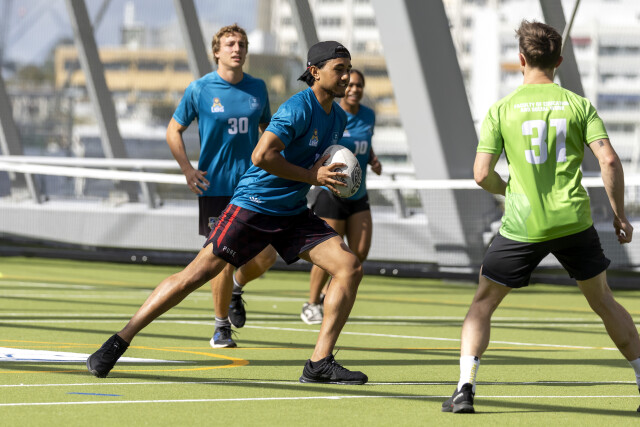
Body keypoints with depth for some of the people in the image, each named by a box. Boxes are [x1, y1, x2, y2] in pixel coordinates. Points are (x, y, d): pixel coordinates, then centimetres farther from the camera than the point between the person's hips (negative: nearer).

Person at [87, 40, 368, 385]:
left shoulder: (338, 118, 9)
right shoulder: (298, 108, -17)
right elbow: (261, 155, -30)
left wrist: (332, 177, 6)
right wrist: (309, 176, -21)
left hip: (293, 214, 8)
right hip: (253, 205, -7)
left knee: (350, 268, -8)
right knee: (197, 274, -12)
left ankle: (320, 363, -6)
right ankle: (119, 342, -5)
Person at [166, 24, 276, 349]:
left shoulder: (257, 88, 6)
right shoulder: (200, 89, -4)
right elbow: (174, 130, 5)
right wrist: (187, 170, -6)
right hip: (215, 187, -4)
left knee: (265, 257, -1)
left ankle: (236, 288, 33)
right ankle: (221, 328, 10)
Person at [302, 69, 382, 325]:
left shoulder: (368, 116, 7)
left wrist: (373, 160, 3)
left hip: (358, 196, 6)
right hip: (332, 194, -6)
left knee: (360, 253, -3)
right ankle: (312, 304, 14)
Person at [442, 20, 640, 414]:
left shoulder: (502, 110, -1)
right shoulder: (579, 105, 2)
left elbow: (482, 174, -3)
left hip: (523, 226, -2)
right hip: (574, 220, 2)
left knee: (483, 304, 10)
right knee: (604, 302, 18)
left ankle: (465, 388, -5)